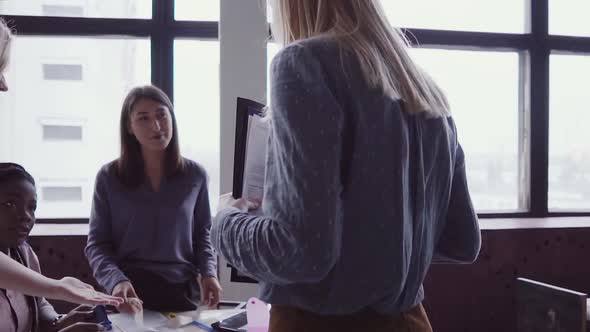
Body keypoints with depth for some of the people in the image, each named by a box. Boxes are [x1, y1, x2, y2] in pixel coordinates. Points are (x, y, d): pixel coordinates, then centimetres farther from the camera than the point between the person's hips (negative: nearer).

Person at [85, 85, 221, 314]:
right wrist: (116, 280, -22)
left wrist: (208, 273, -8)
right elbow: (97, 244, -3)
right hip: (129, 293, -2)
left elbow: (202, 235, 10)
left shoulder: (195, 176, 1)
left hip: (182, 292, 2)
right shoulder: (109, 177, -3)